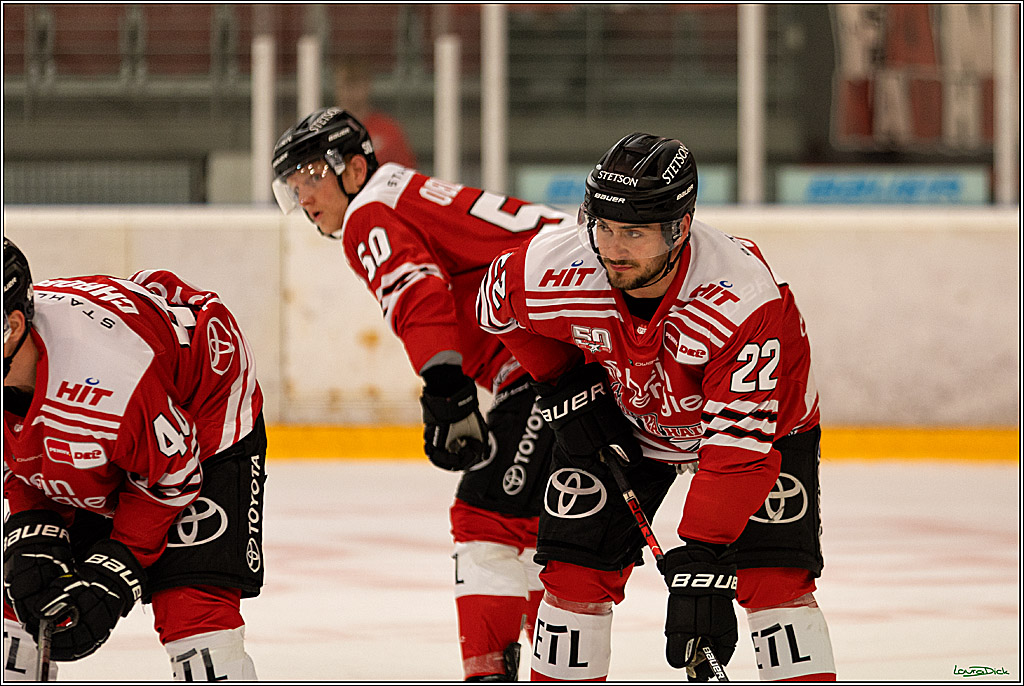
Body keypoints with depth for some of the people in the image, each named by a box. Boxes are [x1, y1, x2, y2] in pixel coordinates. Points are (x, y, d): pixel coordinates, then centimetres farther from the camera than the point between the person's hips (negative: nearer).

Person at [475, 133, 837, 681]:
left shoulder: (745, 302, -40)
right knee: (576, 568, -6)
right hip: (622, 421, 3)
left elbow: (738, 448, -40)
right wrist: (563, 383, -7)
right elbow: (498, 305, -3)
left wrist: (698, 563, -44)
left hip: (759, 416, -3)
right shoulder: (554, 268, -30)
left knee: (774, 574, -17)